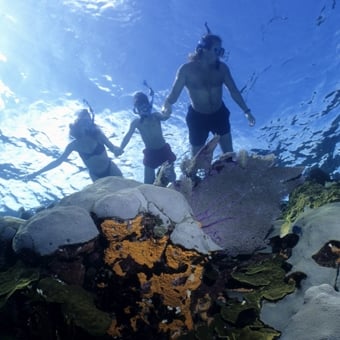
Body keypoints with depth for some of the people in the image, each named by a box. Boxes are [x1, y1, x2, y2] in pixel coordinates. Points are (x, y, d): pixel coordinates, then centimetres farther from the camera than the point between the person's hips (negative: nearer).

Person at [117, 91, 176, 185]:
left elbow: (165, 117, -30)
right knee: (148, 182, 1)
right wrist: (120, 149, -34)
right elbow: (128, 136, -16)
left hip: (164, 150, -1)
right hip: (150, 154, 1)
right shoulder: (136, 122, -6)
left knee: (171, 177, 8)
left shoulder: (155, 116, -8)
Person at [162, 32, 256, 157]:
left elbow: (234, 91, -1)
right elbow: (174, 93, -19)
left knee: (229, 153, 10)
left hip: (219, 114, 2)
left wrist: (246, 111, -6)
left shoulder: (222, 67, -10)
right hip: (197, 117, -2)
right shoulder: (187, 69, -18)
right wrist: (167, 105, -43)